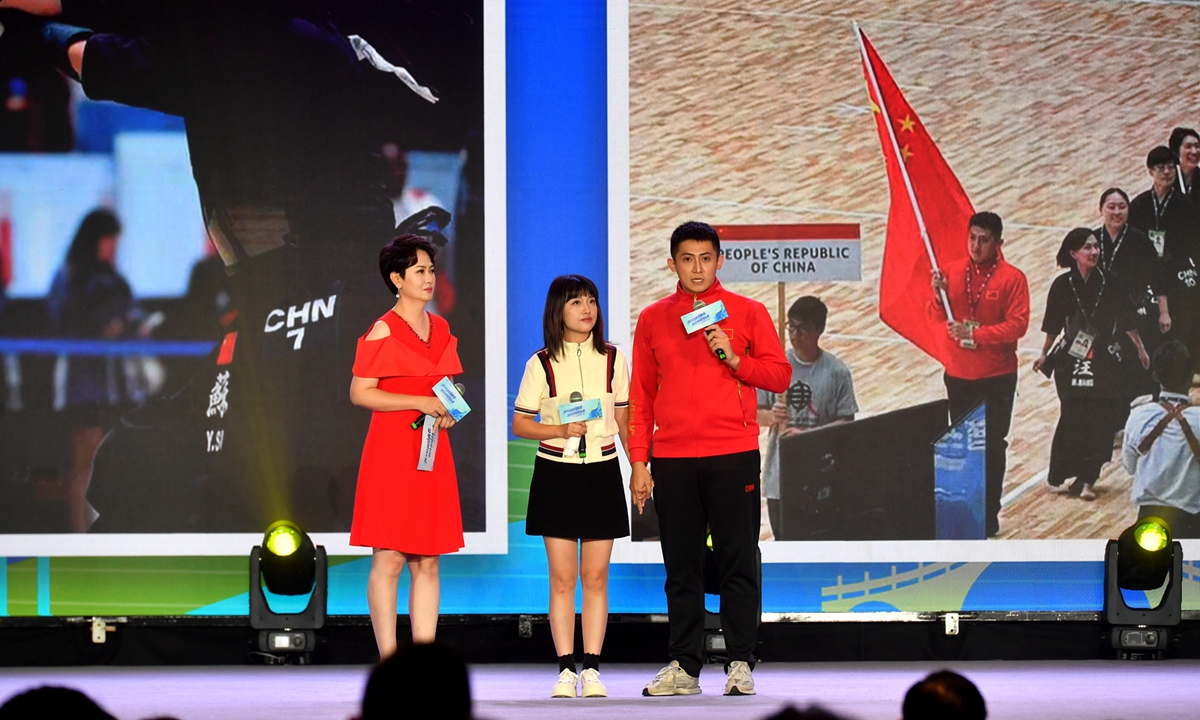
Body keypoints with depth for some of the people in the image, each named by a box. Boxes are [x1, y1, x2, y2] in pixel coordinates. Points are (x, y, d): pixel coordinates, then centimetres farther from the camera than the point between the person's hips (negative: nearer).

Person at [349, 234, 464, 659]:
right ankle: (388, 661, -5)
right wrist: (420, 403, -16)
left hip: (432, 456, 7)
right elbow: (360, 393, -11)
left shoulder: (440, 330, 14)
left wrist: (449, 412, 1)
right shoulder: (383, 332, -6)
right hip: (392, 452, -7)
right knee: (389, 560, -6)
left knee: (427, 562, 5)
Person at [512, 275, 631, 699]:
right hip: (556, 473, -1)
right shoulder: (542, 365, -1)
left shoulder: (613, 360, 4)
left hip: (602, 471, 1)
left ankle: (592, 669, 4)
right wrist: (561, 430, -14)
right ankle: (565, 669, 2)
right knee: (562, 577, -1)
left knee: (596, 577, 2)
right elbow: (519, 424, 1)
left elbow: (625, 420, 11)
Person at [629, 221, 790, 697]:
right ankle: (683, 666, 8)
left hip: (733, 456, -2)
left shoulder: (747, 313, 6)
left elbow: (779, 374, 4)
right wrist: (639, 461, 5)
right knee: (681, 567, 4)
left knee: (738, 563, -2)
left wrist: (734, 359, -12)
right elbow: (641, 395, 11)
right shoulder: (653, 319, 11)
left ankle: (741, 664, 2)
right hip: (672, 459, 2)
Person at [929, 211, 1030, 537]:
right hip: (958, 375, 3)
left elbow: (1017, 325, -15)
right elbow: (938, 316, 6)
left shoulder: (1012, 279, -9)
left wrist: (976, 334, -22)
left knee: (992, 445, 2)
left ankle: (989, 514, 10)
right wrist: (938, 295, -15)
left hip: (997, 378, -3)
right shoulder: (951, 272, 2)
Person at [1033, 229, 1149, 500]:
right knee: (1073, 419, -5)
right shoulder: (1062, 286, -3)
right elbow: (1053, 325, 7)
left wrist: (1140, 349, 13)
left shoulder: (1111, 282, -2)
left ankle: (1087, 478, 9)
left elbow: (1127, 321, 7)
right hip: (1072, 362, -1)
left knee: (1101, 421, -1)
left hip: (1106, 363, 1)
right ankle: (1057, 476, 7)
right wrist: (1045, 354, 11)